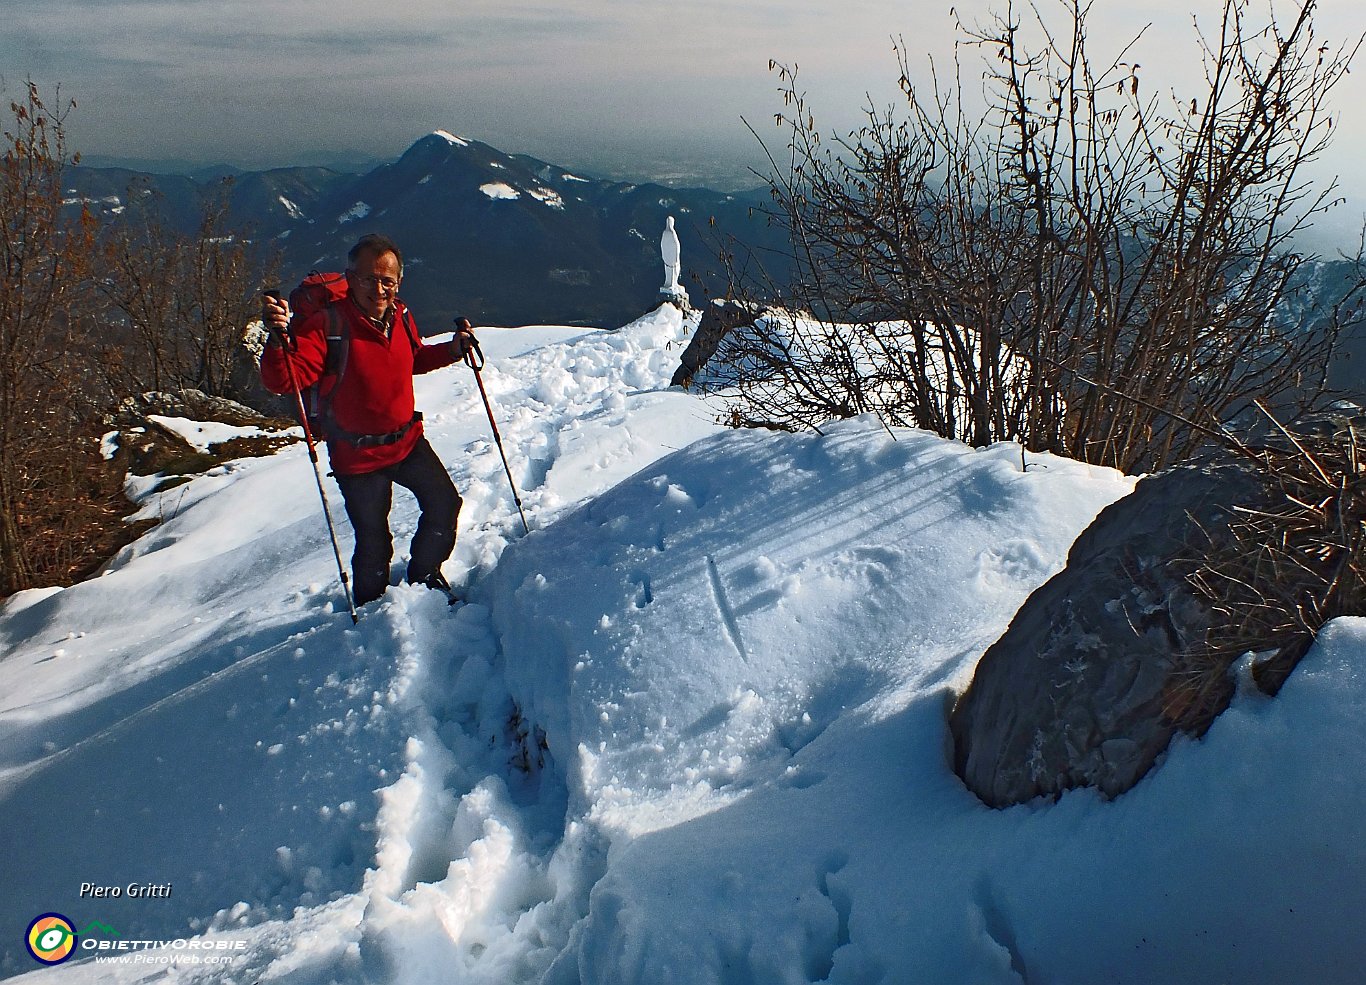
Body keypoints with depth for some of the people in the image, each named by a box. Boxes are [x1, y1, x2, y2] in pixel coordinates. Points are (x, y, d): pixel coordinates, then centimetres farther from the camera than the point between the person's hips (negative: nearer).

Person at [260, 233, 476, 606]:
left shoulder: (400, 316, -3)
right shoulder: (328, 324, -22)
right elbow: (283, 379, -30)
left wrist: (452, 349, 2)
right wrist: (279, 339, -49)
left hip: (408, 440, 6)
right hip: (358, 456, -6)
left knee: (444, 504, 16)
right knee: (374, 542, 6)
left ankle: (424, 575, 43)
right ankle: (371, 607, 35)